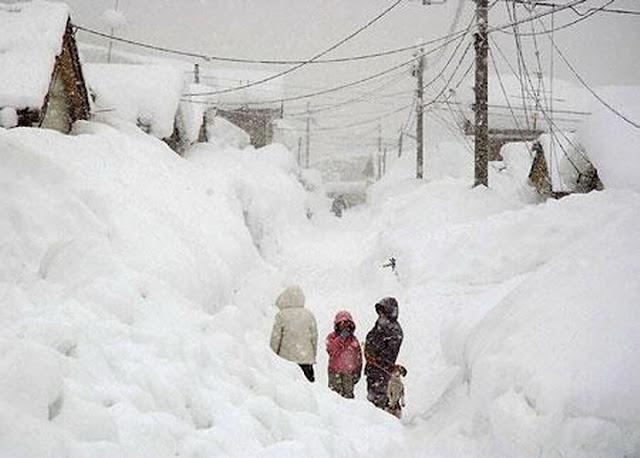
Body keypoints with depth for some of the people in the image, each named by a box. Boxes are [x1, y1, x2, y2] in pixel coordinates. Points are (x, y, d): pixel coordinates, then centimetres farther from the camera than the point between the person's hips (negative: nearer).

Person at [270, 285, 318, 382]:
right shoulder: (309, 315, 3)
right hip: (307, 359, 3)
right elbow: (314, 337, 8)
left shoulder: (281, 315, -6)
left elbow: (276, 338, -4)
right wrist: (313, 357, 19)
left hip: (287, 359, -3)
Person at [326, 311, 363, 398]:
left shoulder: (354, 339, 11)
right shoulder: (331, 337, 4)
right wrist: (341, 338, -15)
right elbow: (332, 351, -14)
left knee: (348, 394, 3)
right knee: (336, 392, -6)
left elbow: (359, 357, 16)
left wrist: (357, 372, 12)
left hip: (349, 372, 2)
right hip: (335, 371, -2)